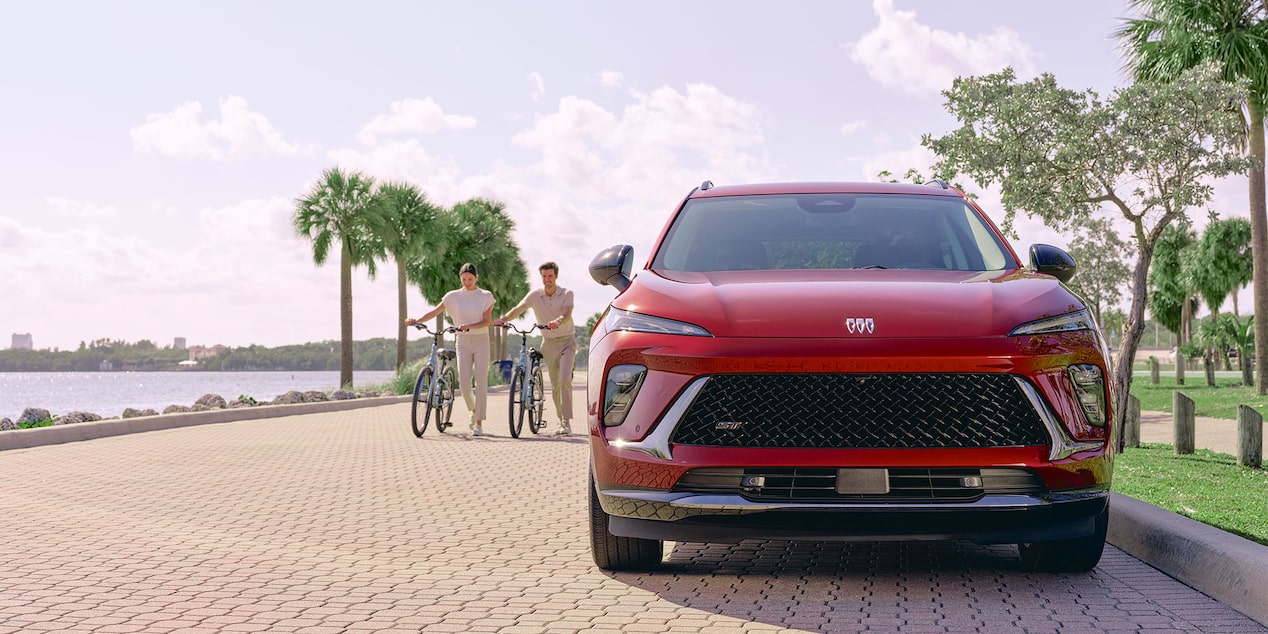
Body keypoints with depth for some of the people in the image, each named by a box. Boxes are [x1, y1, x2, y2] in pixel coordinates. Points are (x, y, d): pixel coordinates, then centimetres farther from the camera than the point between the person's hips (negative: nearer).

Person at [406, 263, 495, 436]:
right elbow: (435, 311, 0)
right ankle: (473, 410, 21)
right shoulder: (453, 296, 4)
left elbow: (487, 321, -7)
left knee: (481, 383, -7)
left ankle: (479, 423, -1)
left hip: (481, 341, -1)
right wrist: (417, 320, -14)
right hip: (463, 342, 1)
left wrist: (469, 326, -23)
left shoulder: (485, 296, 0)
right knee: (464, 382, -9)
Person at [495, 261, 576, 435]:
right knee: (555, 385, 7)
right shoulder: (535, 295, -3)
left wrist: (557, 322, -48)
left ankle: (567, 422, -18)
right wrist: (503, 319, -36)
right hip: (548, 343, 3)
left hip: (566, 342, -3)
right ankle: (562, 420, 21)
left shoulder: (566, 294, -8)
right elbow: (518, 308, -17)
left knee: (565, 380, -18)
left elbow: (567, 314, -25)